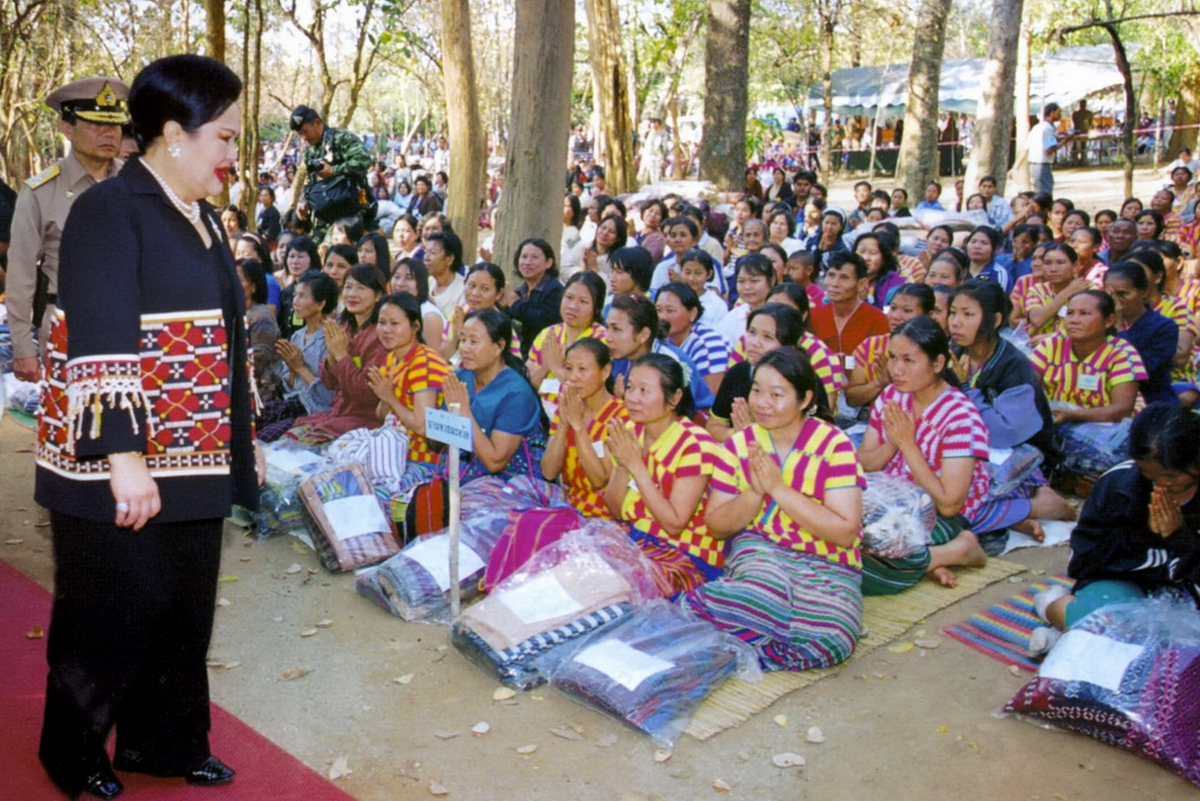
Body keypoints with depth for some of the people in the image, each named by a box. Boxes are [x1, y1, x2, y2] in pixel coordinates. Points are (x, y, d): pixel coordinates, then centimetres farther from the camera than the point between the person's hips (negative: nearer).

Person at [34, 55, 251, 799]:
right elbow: (100, 342, -21)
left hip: (194, 462, 8)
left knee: (184, 610, 15)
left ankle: (164, 740, 32)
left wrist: (244, 438, 19)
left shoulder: (203, 218, 12)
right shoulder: (109, 210, -13)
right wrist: (122, 455, -27)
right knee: (111, 615, 7)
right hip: (119, 467, -7)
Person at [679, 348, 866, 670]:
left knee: (828, 641, -30)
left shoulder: (834, 446, -7)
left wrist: (778, 488, -18)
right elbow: (716, 526, 5)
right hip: (757, 549, 1)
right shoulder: (739, 445, 5)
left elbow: (846, 532, -15)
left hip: (826, 567, 0)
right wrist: (755, 493, -14)